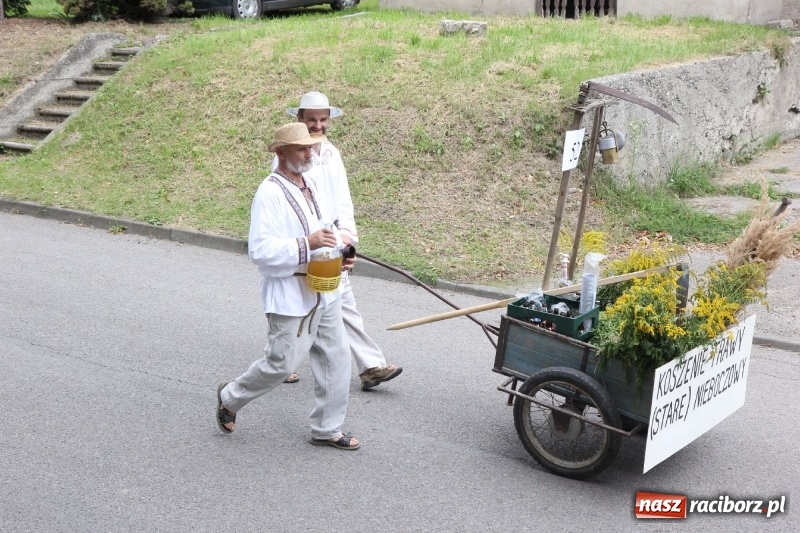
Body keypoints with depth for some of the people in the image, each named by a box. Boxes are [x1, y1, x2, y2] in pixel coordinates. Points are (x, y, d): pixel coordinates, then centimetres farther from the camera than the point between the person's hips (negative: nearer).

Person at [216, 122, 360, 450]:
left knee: (335, 357, 9)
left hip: (323, 290, 8)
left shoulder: (309, 186, 11)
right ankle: (230, 398, 27)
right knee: (282, 363, 0)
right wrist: (307, 244, -29)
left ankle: (327, 429, 22)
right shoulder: (270, 193, -16)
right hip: (290, 295, -8)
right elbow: (260, 250, -23)